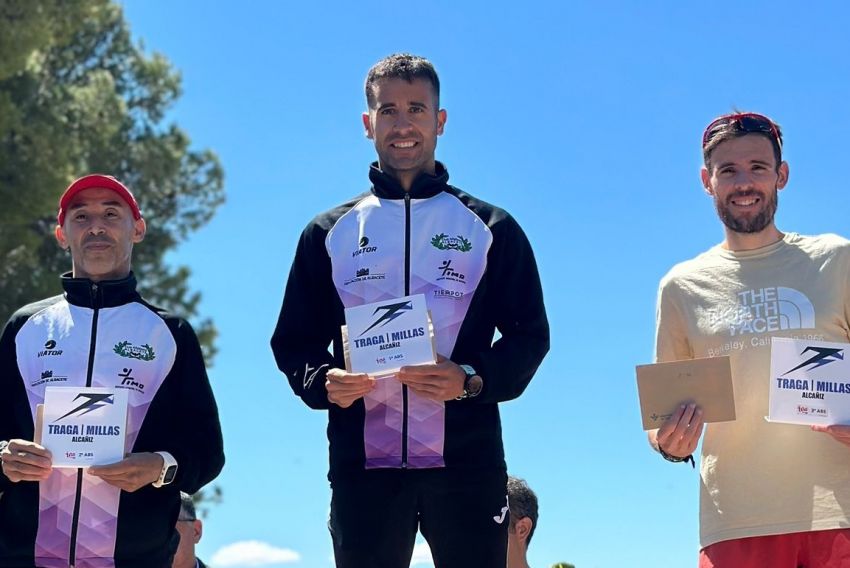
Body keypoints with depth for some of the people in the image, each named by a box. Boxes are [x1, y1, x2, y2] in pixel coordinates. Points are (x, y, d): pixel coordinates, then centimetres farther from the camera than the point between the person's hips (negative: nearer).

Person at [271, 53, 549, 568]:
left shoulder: (491, 229, 10)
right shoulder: (330, 234, 14)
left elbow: (529, 335, 7)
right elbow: (294, 341, 14)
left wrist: (472, 380, -13)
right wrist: (322, 382, -8)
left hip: (466, 465, -1)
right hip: (362, 467, 1)